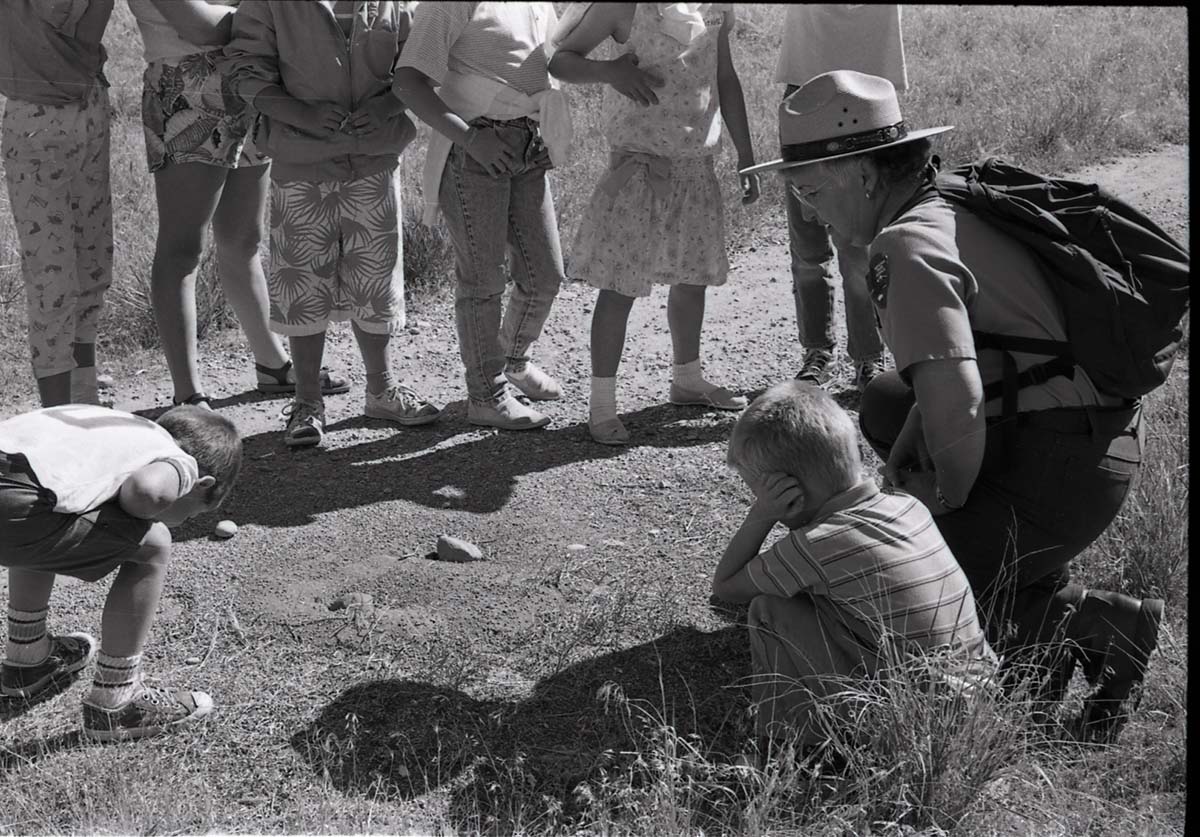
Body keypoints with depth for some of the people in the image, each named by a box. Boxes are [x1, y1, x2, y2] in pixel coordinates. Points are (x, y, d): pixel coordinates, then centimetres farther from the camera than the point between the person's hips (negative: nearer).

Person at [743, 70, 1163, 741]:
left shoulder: (908, 246, -19)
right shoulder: (954, 205, 12)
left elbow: (955, 402, -28)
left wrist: (951, 498, -9)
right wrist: (903, 462, 11)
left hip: (1060, 470, -10)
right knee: (885, 404, 26)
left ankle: (1105, 624, -1)